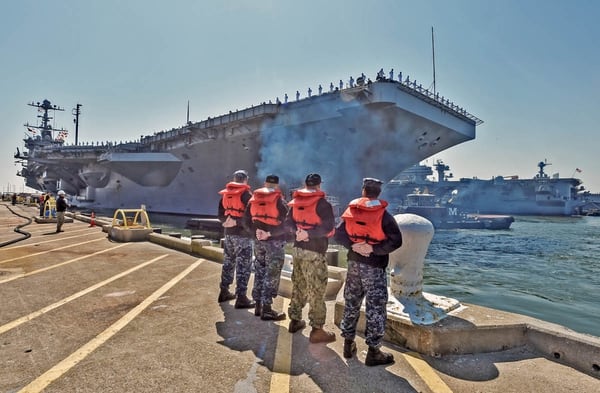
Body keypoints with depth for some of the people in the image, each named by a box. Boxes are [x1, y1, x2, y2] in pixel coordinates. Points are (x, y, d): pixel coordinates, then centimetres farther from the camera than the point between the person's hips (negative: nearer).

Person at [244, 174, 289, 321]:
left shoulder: (253, 199, 6)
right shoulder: (279, 200, -10)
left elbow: (247, 219, 6)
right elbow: (286, 223, -17)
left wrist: (256, 230, -2)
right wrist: (270, 233, -13)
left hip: (259, 241, 6)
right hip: (275, 242, -5)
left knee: (259, 272, 15)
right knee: (271, 275, 0)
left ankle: (258, 305, 23)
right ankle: (266, 309, 4)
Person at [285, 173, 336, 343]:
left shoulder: (296, 201, 7)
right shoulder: (322, 203, -12)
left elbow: (288, 222, 9)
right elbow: (329, 228, -21)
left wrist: (298, 231, -7)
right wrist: (309, 234, -17)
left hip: (298, 249, 7)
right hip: (315, 252, -7)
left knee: (298, 286, 18)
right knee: (316, 290, 0)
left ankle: (295, 320, 29)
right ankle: (317, 330, 5)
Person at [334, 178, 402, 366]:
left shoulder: (351, 211, 1)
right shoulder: (383, 214, -11)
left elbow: (338, 234, 0)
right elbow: (396, 241, -19)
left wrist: (353, 246, -7)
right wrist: (374, 249, -16)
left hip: (354, 263, 5)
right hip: (374, 266, -5)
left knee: (351, 304, 15)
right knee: (376, 308, 4)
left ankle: (348, 344, 26)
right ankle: (373, 352, 10)